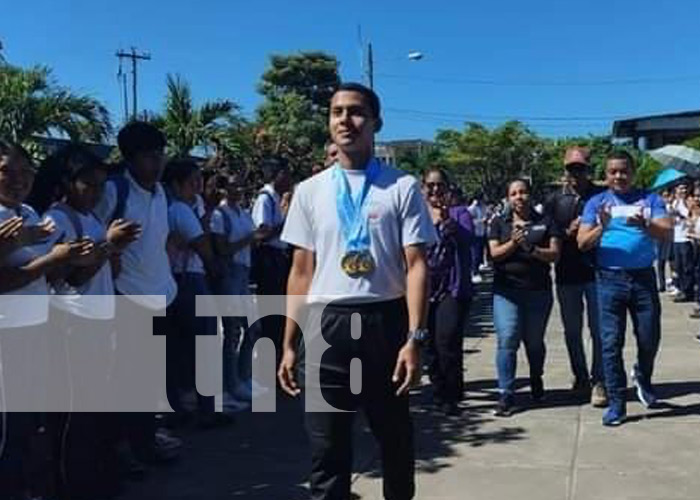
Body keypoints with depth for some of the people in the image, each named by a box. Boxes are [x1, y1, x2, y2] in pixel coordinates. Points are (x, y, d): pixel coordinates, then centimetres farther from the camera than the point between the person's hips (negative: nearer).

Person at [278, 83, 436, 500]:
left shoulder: (403, 188, -1)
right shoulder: (310, 191, 7)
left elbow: (416, 265, -6)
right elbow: (302, 272, 8)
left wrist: (414, 338, -15)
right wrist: (290, 344, 5)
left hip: (385, 322, -1)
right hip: (325, 326, 2)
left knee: (396, 441, 17)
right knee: (327, 454, 8)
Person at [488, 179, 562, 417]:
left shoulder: (545, 222, 7)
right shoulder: (499, 223, 8)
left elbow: (555, 254, -1)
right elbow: (494, 253, -3)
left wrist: (533, 250, -19)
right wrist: (513, 243, -20)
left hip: (538, 290, 1)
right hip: (506, 290, -1)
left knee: (534, 341, 13)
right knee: (507, 340, -11)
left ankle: (536, 380, 40)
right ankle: (506, 394, -6)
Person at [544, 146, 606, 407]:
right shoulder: (555, 200, 7)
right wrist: (567, 233, -12)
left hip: (596, 271, -2)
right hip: (567, 275, 3)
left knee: (598, 329, 0)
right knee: (572, 331, 12)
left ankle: (598, 382, 8)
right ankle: (580, 378, 27)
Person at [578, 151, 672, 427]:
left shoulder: (649, 199, 4)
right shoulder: (596, 202, 5)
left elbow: (667, 231, -10)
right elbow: (582, 243, -3)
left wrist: (644, 225, -30)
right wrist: (601, 228, -23)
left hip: (644, 277, 1)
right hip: (609, 279, 0)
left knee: (650, 338, 8)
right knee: (611, 343, -1)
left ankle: (642, 377, 40)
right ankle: (616, 403, 9)